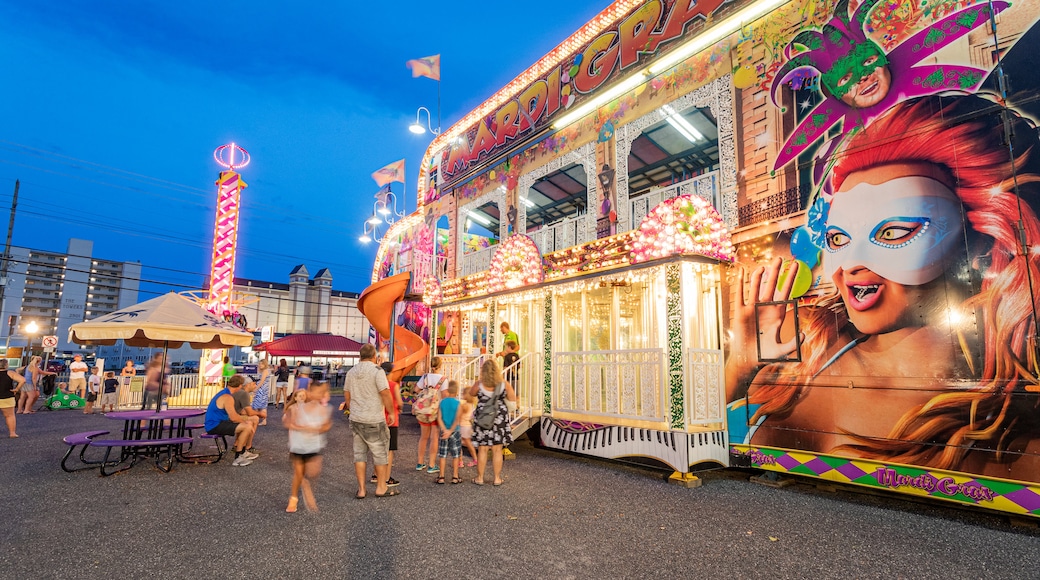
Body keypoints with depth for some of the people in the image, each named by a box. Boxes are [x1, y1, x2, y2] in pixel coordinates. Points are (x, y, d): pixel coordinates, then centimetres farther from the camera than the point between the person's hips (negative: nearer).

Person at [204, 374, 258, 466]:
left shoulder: (224, 393, 11)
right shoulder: (227, 397, -21)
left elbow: (232, 415, 18)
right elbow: (233, 417, -26)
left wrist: (245, 420, 9)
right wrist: (246, 421, -9)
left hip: (215, 423, 10)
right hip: (214, 426, -10)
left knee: (247, 424, 17)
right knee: (247, 427, -21)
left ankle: (243, 452, 25)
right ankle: (238, 458, -13)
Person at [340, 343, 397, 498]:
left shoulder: (351, 372, 7)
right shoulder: (377, 371, -13)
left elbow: (347, 396, 13)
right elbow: (385, 394, -18)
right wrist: (391, 412, -6)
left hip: (356, 419, 6)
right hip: (374, 420, -6)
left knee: (359, 453, 11)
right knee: (380, 452, 7)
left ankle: (361, 489, 15)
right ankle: (381, 487, 18)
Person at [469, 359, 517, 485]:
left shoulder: (479, 384, -12)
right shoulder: (504, 384, -9)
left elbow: (471, 393, 9)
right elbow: (513, 400, -1)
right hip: (499, 419, 1)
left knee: (482, 450, 9)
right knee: (497, 450, 10)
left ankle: (480, 478, 19)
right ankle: (497, 479, 18)